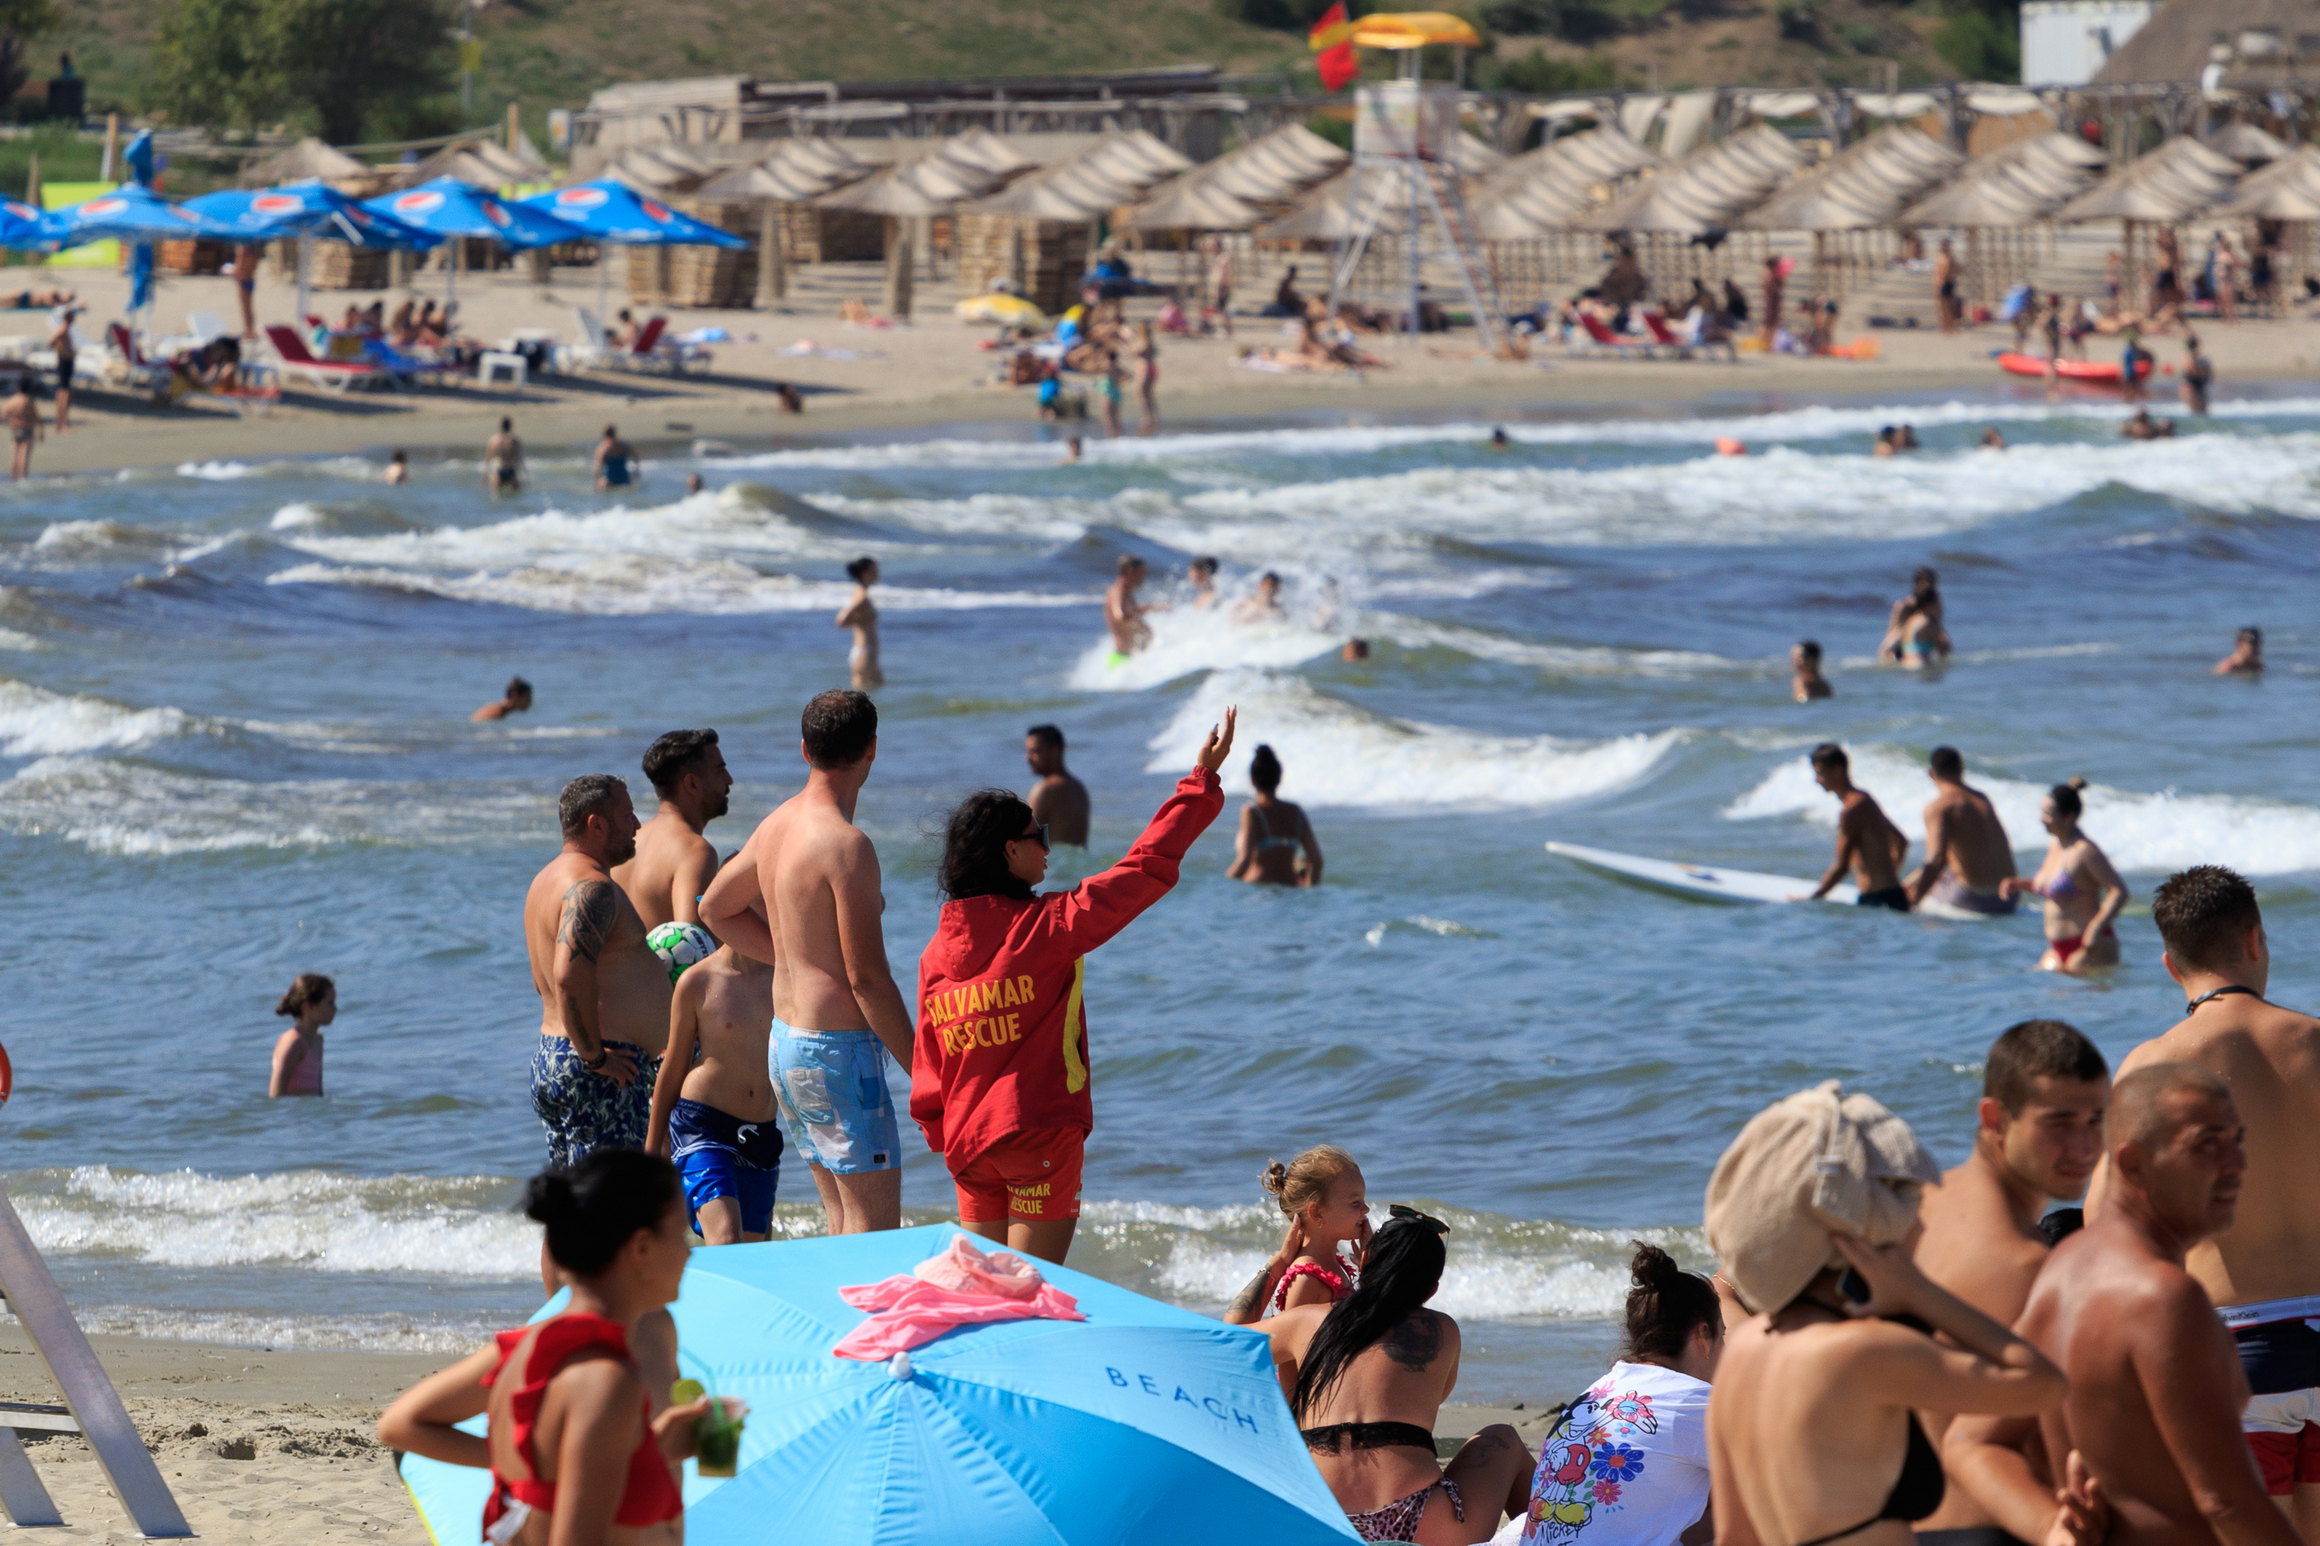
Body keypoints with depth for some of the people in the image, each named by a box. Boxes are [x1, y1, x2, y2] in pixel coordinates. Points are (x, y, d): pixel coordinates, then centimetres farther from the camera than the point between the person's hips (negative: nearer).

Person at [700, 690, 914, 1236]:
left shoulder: (779, 824, 7)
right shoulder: (846, 843, -19)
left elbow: (715, 908, 24)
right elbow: (867, 979, -20)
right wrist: (922, 1071, -14)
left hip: (788, 1041, 9)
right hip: (839, 1049, -9)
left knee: (845, 1224, 14)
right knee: (876, 1228, -7)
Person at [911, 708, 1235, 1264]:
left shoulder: (937, 952, 5)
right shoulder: (1045, 925, -11)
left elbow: (928, 1071, 10)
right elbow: (1145, 868, -8)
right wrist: (1201, 780, -1)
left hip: (968, 1142, 6)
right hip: (1041, 1135, -6)